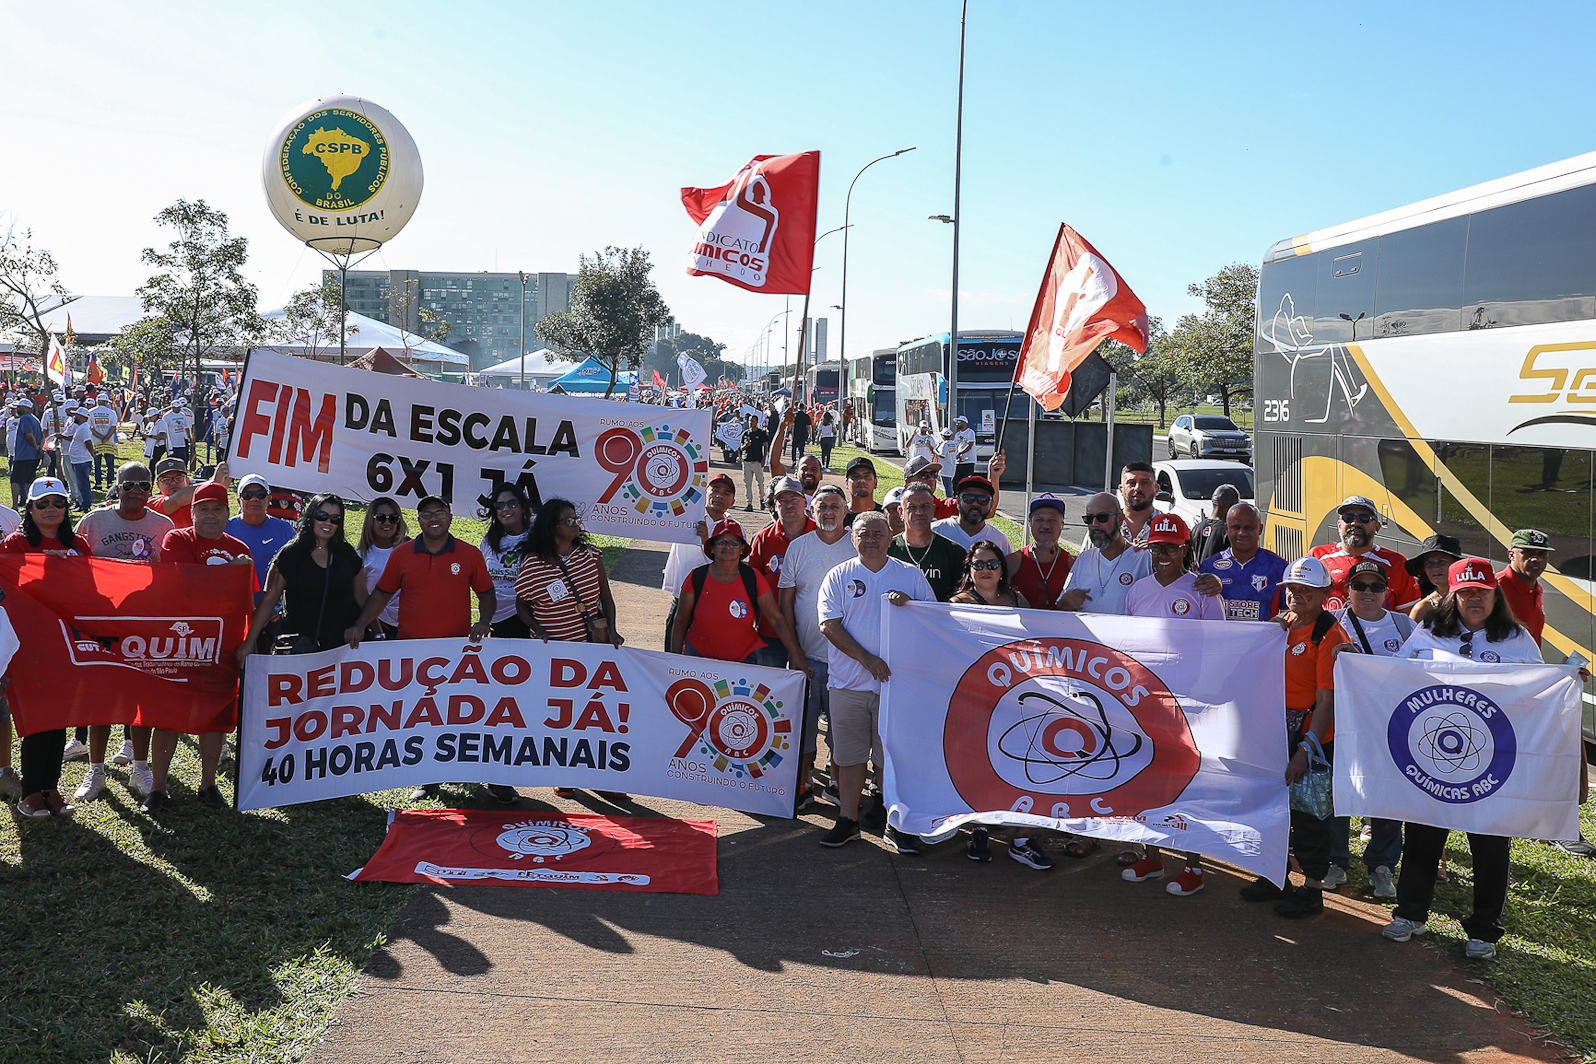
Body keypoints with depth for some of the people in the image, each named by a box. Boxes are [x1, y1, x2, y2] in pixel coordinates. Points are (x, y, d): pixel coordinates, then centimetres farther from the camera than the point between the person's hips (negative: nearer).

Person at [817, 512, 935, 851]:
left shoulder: (911, 575, 9)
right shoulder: (839, 577, 6)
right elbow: (829, 625, -3)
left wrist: (909, 604, -13)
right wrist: (866, 659, -13)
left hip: (896, 681, 0)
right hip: (849, 682, 0)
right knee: (850, 754, 6)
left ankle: (897, 825, 11)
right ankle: (847, 820, 18)